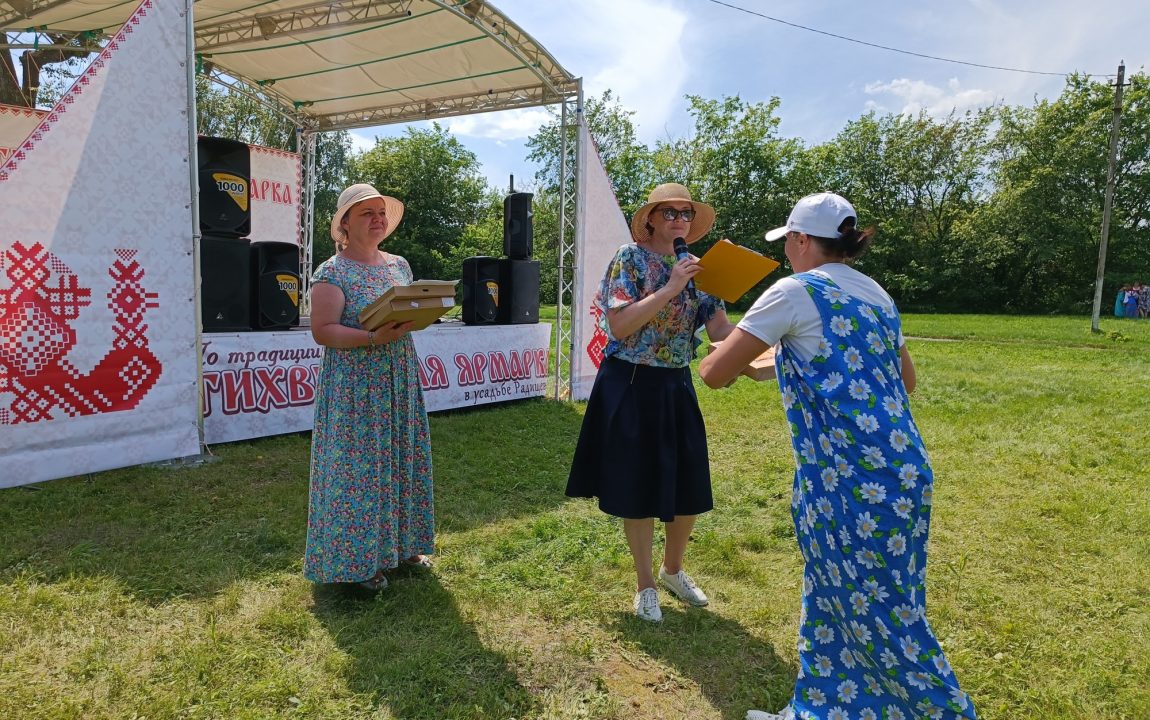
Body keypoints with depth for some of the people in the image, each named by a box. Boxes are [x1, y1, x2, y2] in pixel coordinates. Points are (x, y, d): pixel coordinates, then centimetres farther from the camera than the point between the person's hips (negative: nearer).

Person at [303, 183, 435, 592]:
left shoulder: (399, 265, 12)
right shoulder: (332, 272, -8)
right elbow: (322, 331, -14)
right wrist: (374, 338, -26)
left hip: (400, 383, 6)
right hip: (354, 386, -6)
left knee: (402, 460, 11)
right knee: (358, 466, -2)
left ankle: (400, 544, 27)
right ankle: (358, 560, 11)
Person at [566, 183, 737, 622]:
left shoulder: (696, 267, 7)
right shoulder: (630, 259, -8)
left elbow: (720, 330, -1)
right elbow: (618, 325, -20)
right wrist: (669, 289, -23)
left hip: (676, 387, 5)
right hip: (631, 387, -5)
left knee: (689, 487, 11)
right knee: (638, 489, 5)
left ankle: (673, 570, 36)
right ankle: (646, 586, 25)